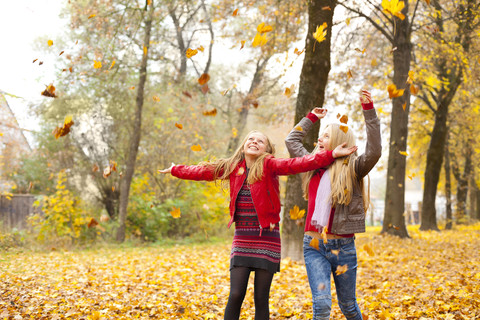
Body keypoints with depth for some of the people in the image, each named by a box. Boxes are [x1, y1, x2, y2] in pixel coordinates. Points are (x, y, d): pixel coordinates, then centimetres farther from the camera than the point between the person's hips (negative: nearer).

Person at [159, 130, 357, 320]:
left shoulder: (269, 166, -4)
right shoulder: (232, 168, 8)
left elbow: (297, 165, -18)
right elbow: (203, 171, 22)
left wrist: (331, 155, -32)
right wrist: (175, 170, 34)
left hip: (267, 239, -3)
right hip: (242, 240, 3)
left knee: (261, 299, 1)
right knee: (236, 295, -5)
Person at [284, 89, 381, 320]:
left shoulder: (352, 169, -2)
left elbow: (374, 151, -20)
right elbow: (291, 140, 23)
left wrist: (368, 110, -22)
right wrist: (311, 118, 25)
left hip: (342, 246, -2)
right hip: (314, 245, 2)